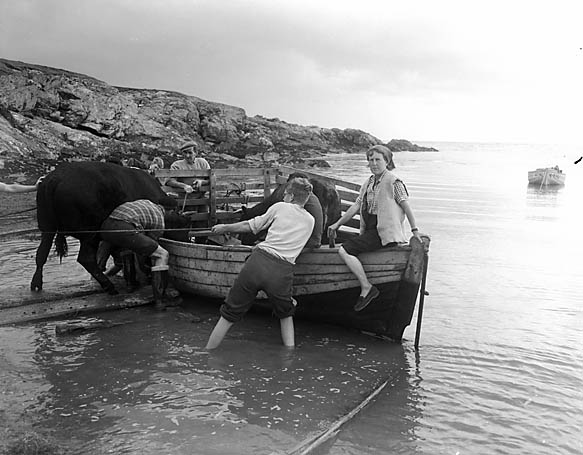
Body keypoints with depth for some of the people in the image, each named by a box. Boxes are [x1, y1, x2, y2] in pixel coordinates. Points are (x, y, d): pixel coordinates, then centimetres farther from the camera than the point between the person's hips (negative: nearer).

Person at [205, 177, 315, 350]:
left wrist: (225, 227, 31)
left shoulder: (280, 207, 13)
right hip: (282, 271, 2)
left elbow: (250, 226, 17)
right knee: (286, 315, 27)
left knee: (229, 315, 8)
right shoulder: (310, 221, 20)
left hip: (259, 261, -2)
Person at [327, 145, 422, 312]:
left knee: (344, 251, -20)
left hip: (384, 232, -9)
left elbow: (406, 206, -7)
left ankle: (367, 288, -15)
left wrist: (415, 230, -8)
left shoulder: (393, 182, -7)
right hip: (370, 230, 9)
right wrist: (337, 224, 15)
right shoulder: (369, 182, 17)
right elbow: (356, 206, 17)